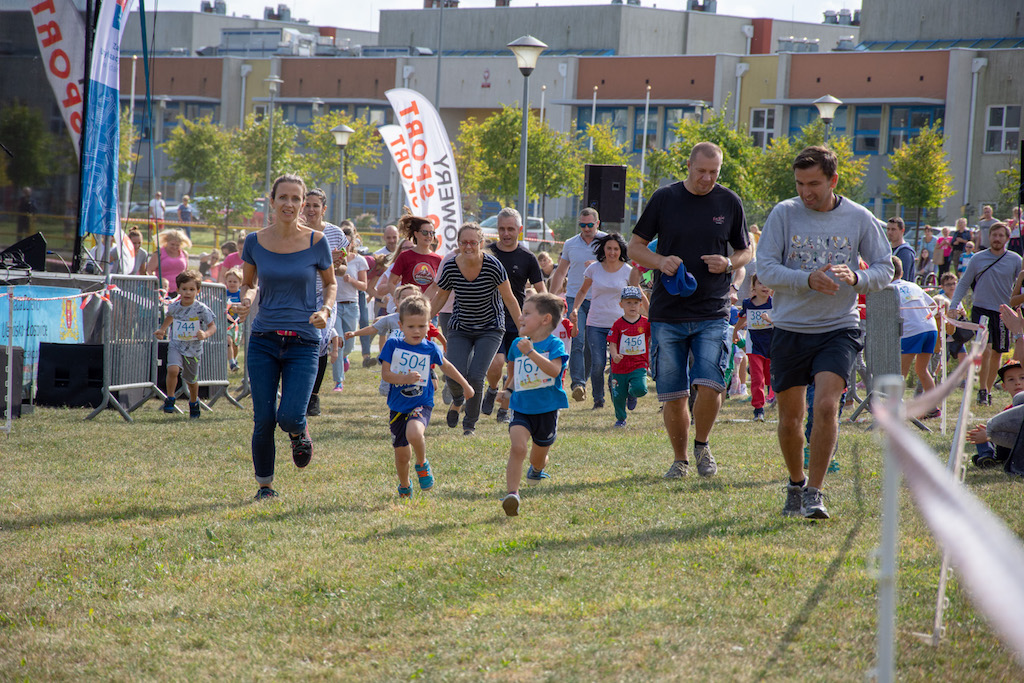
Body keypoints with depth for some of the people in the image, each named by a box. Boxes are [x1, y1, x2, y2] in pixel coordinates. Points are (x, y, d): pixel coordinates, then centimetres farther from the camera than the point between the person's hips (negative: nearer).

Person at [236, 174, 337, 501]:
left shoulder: (316, 242, -4)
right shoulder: (255, 241, 0)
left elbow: (330, 283, 11)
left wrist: (326, 309, -9)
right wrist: (247, 299, -9)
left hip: (303, 342, -2)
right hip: (264, 340, 2)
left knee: (289, 417, -16)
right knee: (263, 420, 0)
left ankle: (299, 432, 22)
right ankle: (264, 484, 21)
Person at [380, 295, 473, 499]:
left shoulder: (430, 349, -1)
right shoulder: (393, 345, -4)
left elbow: (446, 366, 18)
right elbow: (385, 373, -10)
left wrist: (465, 386, 28)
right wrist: (405, 378, -28)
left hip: (421, 404, -1)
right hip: (398, 405, 1)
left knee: (414, 433, -33)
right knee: (401, 453, 8)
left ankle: (422, 464, -3)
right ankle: (404, 486, 37)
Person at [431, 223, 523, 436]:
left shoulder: (493, 266, -19)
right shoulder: (451, 268, -11)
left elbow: (509, 299, -10)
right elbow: (440, 297, 7)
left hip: (490, 329, -2)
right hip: (460, 329, 2)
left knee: (476, 377, -15)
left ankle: (470, 424, 7)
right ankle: (457, 401, 24)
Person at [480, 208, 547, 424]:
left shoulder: (528, 257, 2)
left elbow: (541, 291, 5)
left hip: (518, 321, 1)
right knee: (496, 362, -19)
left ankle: (504, 410, 16)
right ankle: (492, 390, 12)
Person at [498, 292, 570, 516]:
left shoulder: (554, 344, -8)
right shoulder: (517, 345, 8)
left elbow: (554, 370, -27)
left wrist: (531, 352, -33)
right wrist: (508, 390, 15)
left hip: (547, 410, -2)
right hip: (522, 408, 2)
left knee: (538, 458, 16)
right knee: (517, 447, -24)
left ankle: (537, 469, 53)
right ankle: (512, 494, -28)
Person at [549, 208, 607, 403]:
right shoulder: (570, 244, 9)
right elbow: (560, 272, 17)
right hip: (575, 298, 0)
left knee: (592, 344, 5)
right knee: (577, 342, -14)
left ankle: (582, 379, 19)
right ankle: (577, 383, -21)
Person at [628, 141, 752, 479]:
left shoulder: (729, 203, 5)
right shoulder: (664, 199, 2)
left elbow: (746, 251, 15)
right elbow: (635, 246, 8)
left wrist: (728, 263, -7)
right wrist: (660, 261, -12)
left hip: (713, 314, 0)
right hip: (668, 313, 0)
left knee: (710, 385, -15)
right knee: (673, 394, 2)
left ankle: (702, 445, 11)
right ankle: (680, 458, 20)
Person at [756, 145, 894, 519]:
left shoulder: (859, 218, -1)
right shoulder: (784, 214, -3)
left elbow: (885, 270, 5)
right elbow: (765, 268, -7)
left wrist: (855, 278, -17)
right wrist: (808, 279, -21)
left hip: (838, 329, -1)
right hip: (789, 329, 1)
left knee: (826, 405, -19)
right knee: (790, 418, 7)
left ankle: (814, 493, -10)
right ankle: (796, 484, 32)